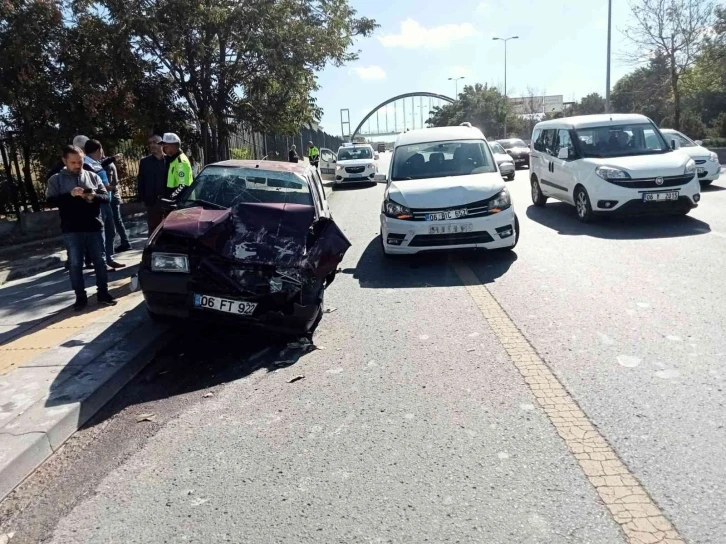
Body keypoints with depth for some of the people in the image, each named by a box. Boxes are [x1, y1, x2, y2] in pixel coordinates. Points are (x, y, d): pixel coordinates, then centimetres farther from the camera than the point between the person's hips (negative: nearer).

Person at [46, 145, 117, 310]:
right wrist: (70, 194, -19)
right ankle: (80, 296, 12)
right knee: (75, 264, 3)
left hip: (94, 227, 1)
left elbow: (106, 196, 6)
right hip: (71, 230, -1)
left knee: (100, 261, 6)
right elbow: (51, 201, -5)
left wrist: (94, 196, -17)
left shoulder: (92, 176, 9)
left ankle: (103, 293, 16)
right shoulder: (56, 179, 4)